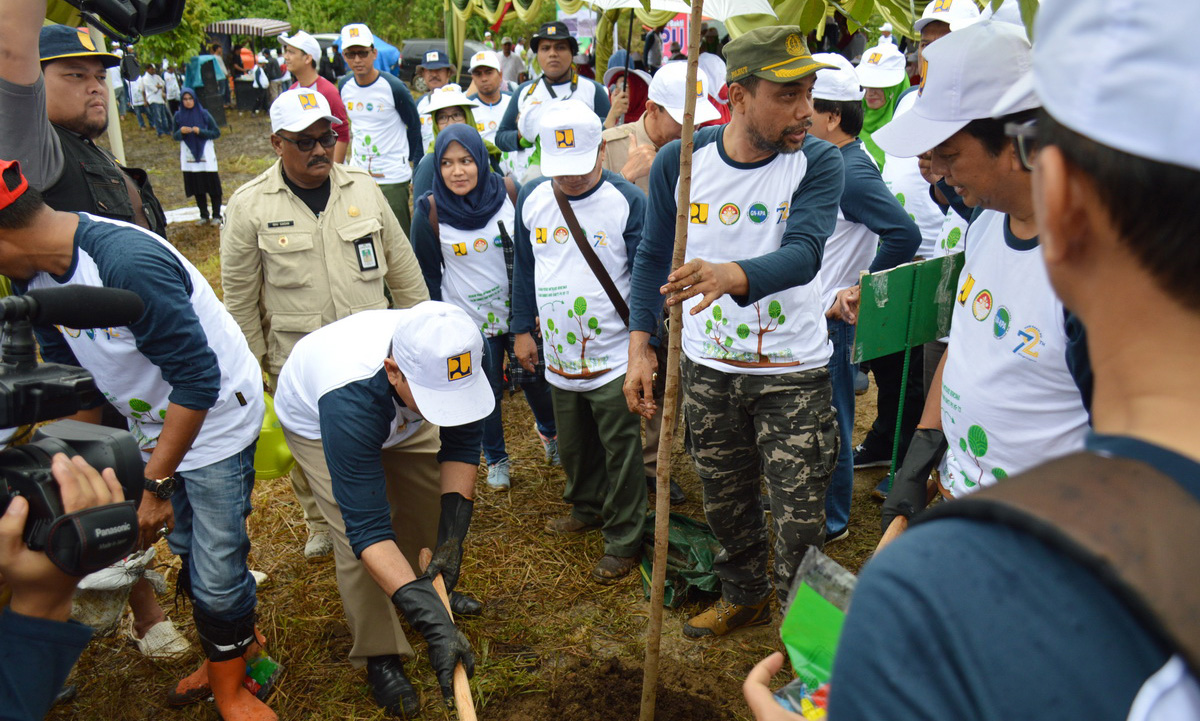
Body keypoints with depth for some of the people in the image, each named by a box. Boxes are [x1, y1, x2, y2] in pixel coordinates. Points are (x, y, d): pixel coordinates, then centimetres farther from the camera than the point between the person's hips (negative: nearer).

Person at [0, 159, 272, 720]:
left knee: (216, 572, 1)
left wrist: (156, 484, -21)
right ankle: (237, 645, 44)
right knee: (187, 550, 19)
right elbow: (71, 378, 10)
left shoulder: (129, 264, -32)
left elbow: (197, 380, -28)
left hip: (215, 421, -8)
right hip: (153, 425, 8)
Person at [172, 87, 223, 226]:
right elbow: (175, 136, 9)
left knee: (213, 187, -1)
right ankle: (204, 216, 16)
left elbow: (217, 133, -3)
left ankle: (216, 216, 8)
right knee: (197, 189, 7)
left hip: (206, 156, -2)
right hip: (189, 157, 2)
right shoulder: (179, 116, 3)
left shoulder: (204, 114, -4)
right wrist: (181, 132, -13)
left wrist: (200, 131, -17)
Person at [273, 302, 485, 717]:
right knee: (355, 542, -16)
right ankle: (378, 656, 4)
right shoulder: (349, 399, -48)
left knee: (429, 501, 4)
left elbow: (460, 445, -17)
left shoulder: (457, 359, -35)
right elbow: (367, 529, -45)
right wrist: (434, 625, -49)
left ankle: (431, 589, 34)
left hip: (399, 414, 5)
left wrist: (453, 535, -27)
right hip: (315, 418, -4)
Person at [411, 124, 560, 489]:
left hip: (519, 312, 2)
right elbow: (428, 276, -3)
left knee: (535, 380, 16)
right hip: (469, 322, -1)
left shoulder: (508, 193, -9)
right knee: (485, 393, 12)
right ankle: (496, 459, 36)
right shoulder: (430, 211, -12)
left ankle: (549, 431, 47)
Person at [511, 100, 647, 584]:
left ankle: (624, 540, 21)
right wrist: (522, 329, 13)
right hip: (559, 356, 5)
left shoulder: (628, 202, -13)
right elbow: (524, 268, 12)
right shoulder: (532, 199, 2)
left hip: (614, 357, -5)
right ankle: (587, 508, 46)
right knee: (572, 445, 22)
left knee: (621, 453, 5)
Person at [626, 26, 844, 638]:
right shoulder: (680, 161, -6)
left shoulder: (817, 161, -12)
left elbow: (804, 254, -28)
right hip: (707, 366, 3)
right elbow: (654, 257, 2)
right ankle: (744, 596, 46)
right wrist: (639, 346, -4)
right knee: (724, 500, 20)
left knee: (800, 516, 3)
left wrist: (731, 275, -48)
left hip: (793, 370, -2)